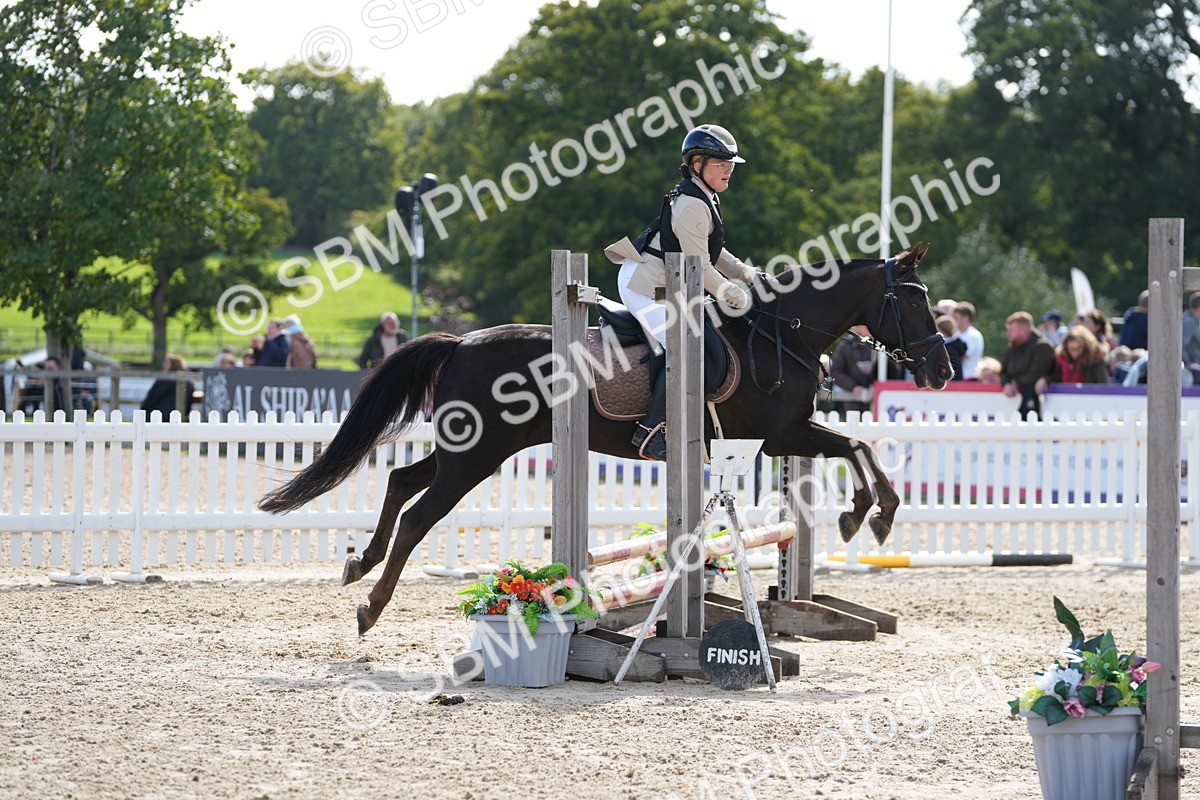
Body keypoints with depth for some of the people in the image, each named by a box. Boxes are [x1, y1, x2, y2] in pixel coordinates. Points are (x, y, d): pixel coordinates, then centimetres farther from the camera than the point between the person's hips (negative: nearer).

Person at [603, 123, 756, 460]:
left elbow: (713, 253, 22)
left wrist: (745, 274, 10)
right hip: (645, 286, -11)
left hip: (663, 287, 11)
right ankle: (650, 431, -21)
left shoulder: (706, 201, 15)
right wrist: (729, 293, -13)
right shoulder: (691, 205, -19)